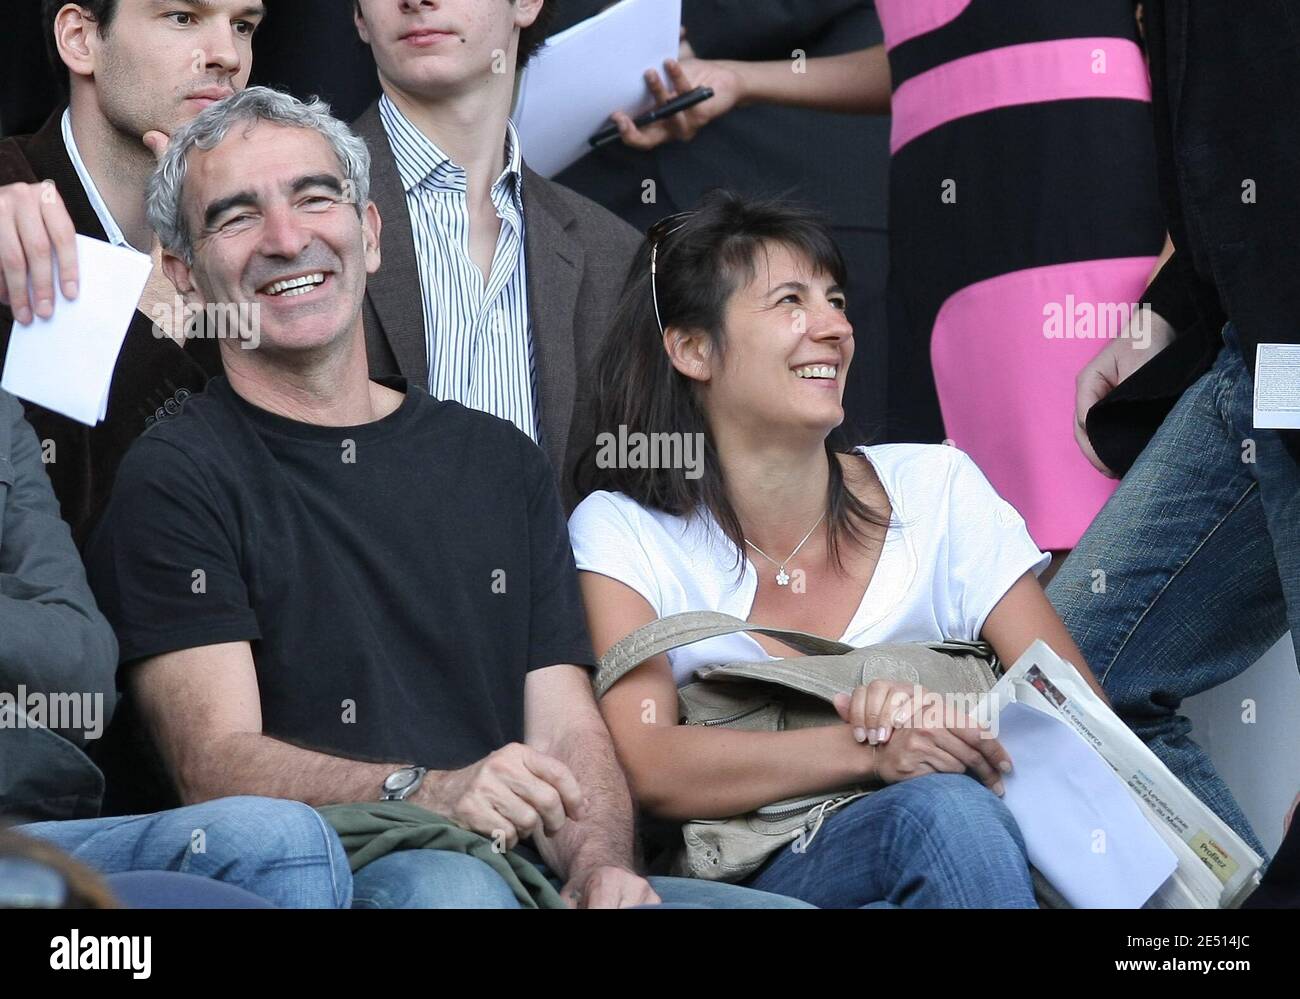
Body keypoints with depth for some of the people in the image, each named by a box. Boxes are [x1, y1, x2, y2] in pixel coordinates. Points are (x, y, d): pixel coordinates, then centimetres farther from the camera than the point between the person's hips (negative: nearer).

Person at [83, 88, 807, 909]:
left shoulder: (501, 463, 21)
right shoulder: (176, 479, 5)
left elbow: (569, 730, 12)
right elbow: (216, 763, -7)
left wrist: (602, 867, -11)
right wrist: (426, 793, -24)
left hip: (518, 872, 5)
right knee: (444, 881, -39)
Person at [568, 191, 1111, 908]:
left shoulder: (936, 489, 11)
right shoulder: (622, 533, 5)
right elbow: (647, 769, -10)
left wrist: (945, 717, -17)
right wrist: (870, 751, -22)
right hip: (751, 879, -4)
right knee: (943, 809, -35)